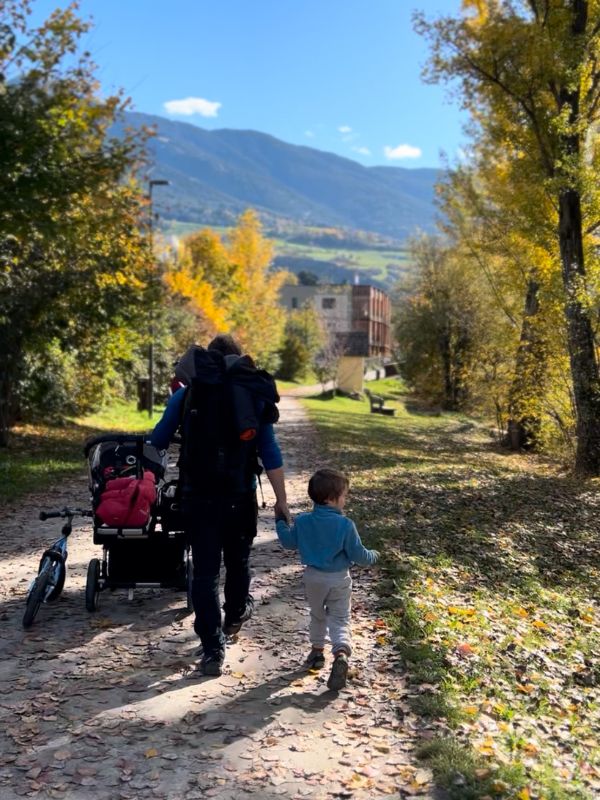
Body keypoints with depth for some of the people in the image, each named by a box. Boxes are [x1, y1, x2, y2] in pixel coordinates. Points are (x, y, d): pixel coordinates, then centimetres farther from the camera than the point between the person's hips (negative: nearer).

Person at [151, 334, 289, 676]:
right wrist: (281, 500, 2)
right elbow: (271, 455, -1)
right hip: (240, 497, 2)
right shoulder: (255, 397, 3)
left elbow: (157, 442, 5)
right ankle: (237, 614, 48)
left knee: (205, 571, 4)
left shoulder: (187, 394, 1)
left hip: (198, 497, -1)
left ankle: (213, 651, 1)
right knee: (238, 560, 23)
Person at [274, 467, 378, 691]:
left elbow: (289, 542, 5)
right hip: (339, 580, -3)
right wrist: (373, 556, 9)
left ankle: (317, 650, 34)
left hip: (313, 577, 3)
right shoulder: (345, 525, -19)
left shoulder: (302, 522, -9)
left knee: (317, 615, 25)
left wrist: (280, 522, 19)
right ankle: (341, 653, -17)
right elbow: (358, 554, -13)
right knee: (340, 619, 5)